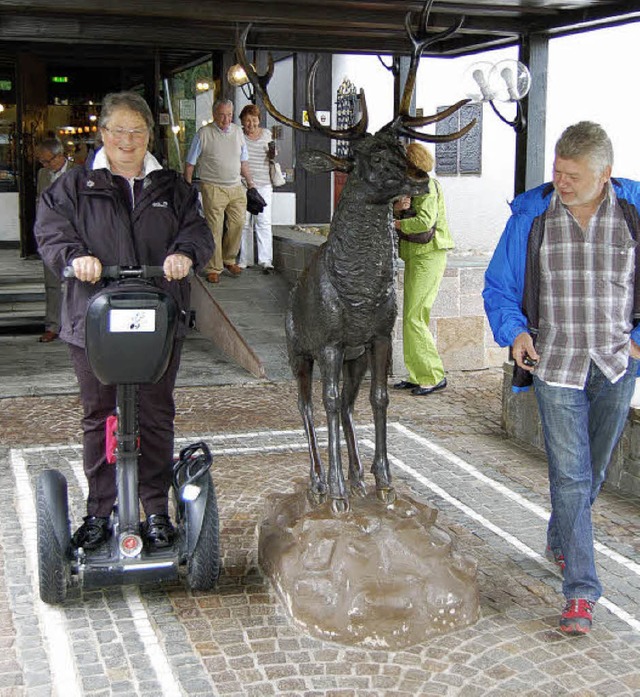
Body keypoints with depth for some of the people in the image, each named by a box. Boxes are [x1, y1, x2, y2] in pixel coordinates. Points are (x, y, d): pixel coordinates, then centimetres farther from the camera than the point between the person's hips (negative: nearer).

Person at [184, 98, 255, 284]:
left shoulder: (237, 132, 11)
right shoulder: (203, 134, -3)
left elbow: (243, 162, 21)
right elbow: (190, 163, 0)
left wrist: (250, 183, 19)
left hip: (236, 187, 5)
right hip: (213, 188, -5)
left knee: (238, 223, 2)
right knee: (214, 229, -4)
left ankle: (229, 259, 22)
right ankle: (213, 268, 4)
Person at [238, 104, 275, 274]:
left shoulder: (266, 134, 8)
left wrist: (272, 152, -5)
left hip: (263, 185, 1)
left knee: (264, 222, -5)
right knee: (244, 223, 5)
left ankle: (266, 261, -4)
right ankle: (245, 259, 14)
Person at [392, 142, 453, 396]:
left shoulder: (427, 186, -12)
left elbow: (425, 221, -26)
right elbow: (391, 214, 11)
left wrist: (394, 224, -16)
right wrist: (398, 207, -11)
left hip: (428, 256, -10)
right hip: (415, 256, 10)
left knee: (414, 318, -10)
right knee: (414, 318, 11)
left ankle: (434, 376, -3)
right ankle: (418, 375, 19)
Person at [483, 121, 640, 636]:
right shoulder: (531, 216, -6)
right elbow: (499, 286, 3)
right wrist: (513, 332, -14)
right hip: (555, 365, -2)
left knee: (594, 471, 17)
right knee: (570, 475, -5)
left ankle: (560, 541, 44)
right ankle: (581, 589, 3)